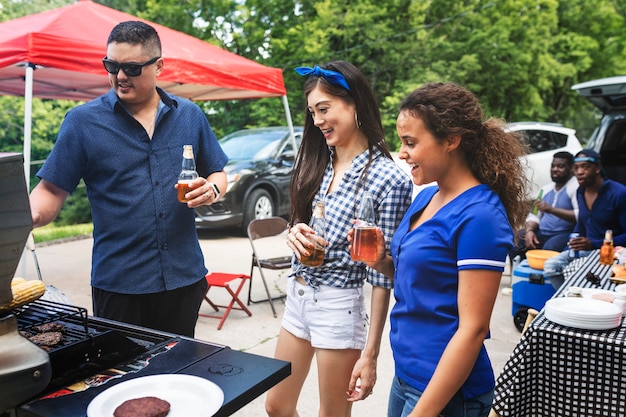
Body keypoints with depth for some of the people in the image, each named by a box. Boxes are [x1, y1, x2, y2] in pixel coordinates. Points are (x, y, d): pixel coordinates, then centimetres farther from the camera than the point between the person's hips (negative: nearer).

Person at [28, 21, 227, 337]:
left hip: (185, 276, 2)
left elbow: (217, 174, 13)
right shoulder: (82, 121, -2)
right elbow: (51, 191, -4)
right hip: (117, 284, -2)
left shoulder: (189, 115, 5)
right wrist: (26, 216, -24)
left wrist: (211, 189, -9)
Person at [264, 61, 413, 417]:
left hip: (339, 306, -7)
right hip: (297, 295, 7)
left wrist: (370, 354, -13)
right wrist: (294, 232, -9)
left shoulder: (388, 178, -16)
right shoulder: (318, 161, 4)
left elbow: (382, 274, -15)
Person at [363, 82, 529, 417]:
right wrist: (384, 263, -5)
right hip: (406, 374, 8)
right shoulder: (426, 196, 3)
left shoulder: (479, 215, -20)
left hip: (444, 390, -8)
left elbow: (472, 329, -21)